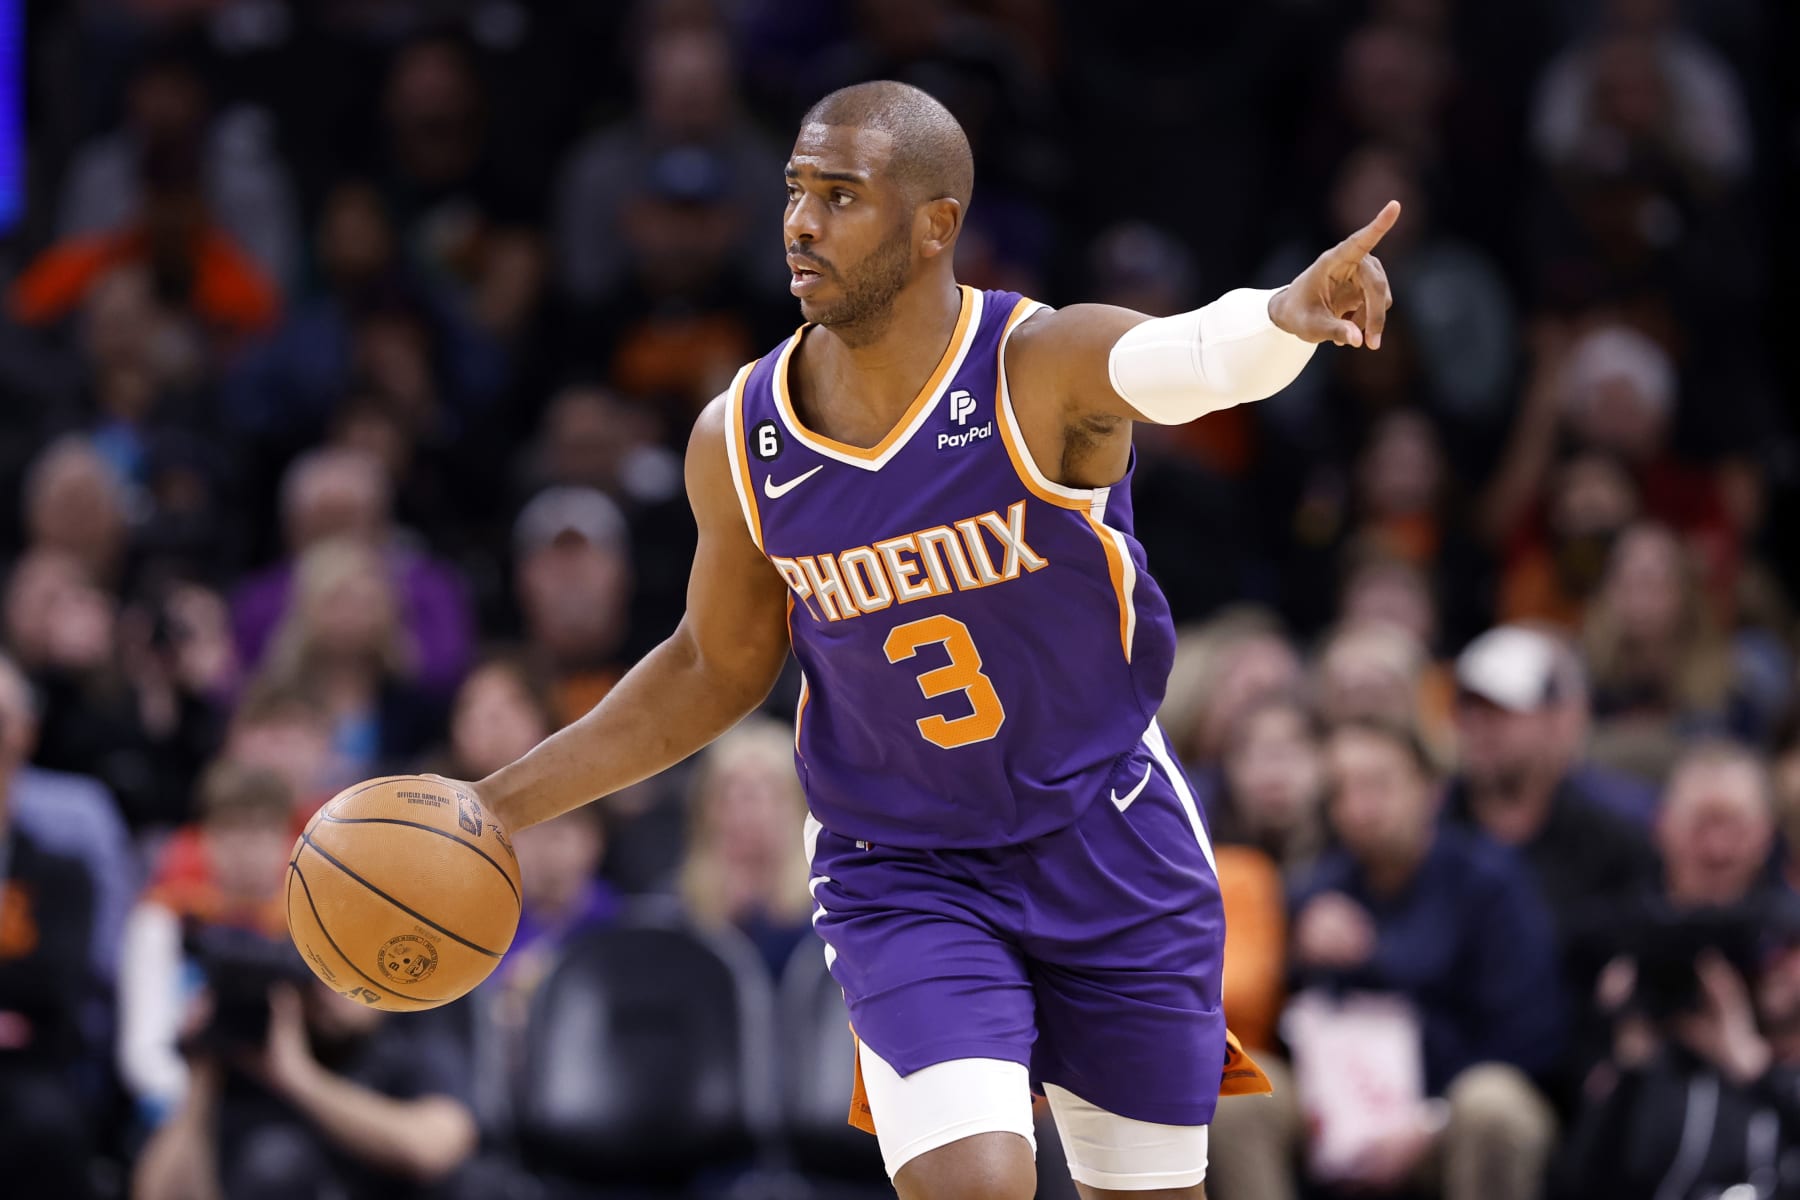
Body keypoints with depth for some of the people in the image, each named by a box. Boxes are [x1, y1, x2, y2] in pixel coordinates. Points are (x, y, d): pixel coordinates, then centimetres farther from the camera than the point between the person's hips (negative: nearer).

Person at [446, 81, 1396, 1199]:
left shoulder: (1048, 367, -18)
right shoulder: (739, 442, -8)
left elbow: (1190, 355, -42)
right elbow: (717, 668, 8)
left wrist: (1288, 314, -67)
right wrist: (500, 805, 5)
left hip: (1109, 852, -1)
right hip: (904, 881, 1)